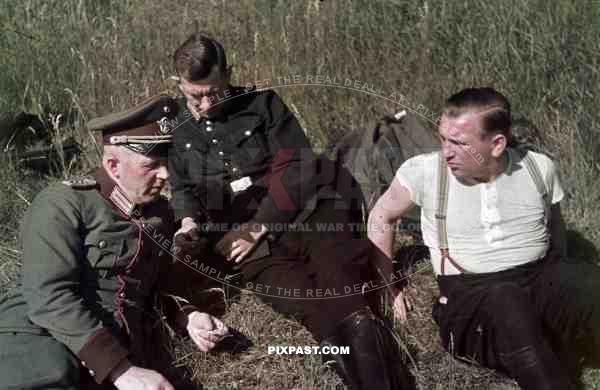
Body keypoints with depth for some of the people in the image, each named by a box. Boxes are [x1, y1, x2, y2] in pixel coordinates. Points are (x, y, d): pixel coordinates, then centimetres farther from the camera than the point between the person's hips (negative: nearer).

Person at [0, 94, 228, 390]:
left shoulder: (159, 213, 15)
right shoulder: (64, 203, -4)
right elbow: (51, 296, -15)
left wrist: (188, 317, 6)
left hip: (124, 353, 7)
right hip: (41, 339, -7)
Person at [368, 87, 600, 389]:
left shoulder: (540, 168, 2)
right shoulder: (424, 171, -5)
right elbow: (380, 219, 11)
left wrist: (563, 288, 13)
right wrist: (388, 285, 10)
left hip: (539, 280, 2)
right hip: (468, 294, -2)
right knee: (505, 301, -38)